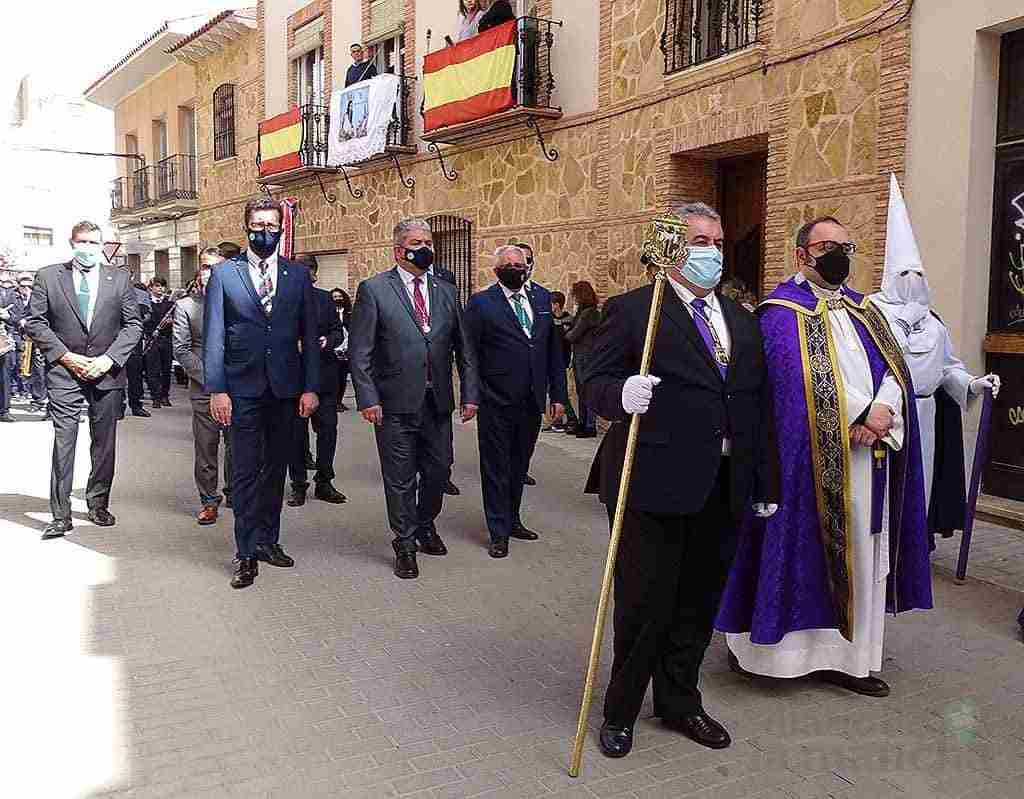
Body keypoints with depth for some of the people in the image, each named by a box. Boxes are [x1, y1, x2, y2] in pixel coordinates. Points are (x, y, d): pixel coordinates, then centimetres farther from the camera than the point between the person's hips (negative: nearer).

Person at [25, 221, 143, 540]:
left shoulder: (119, 278, 5)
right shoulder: (48, 276, 3)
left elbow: (133, 324, 3)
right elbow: (34, 322, 1)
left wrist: (109, 358, -9)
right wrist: (65, 356, -9)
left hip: (107, 371, 1)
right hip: (64, 370, -1)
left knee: (104, 443, 9)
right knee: (63, 442, -4)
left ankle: (98, 504, 24)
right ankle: (60, 515, 2)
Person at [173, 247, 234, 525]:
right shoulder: (185, 305, 5)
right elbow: (181, 349, 0)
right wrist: (208, 378, -9)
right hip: (204, 390, -1)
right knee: (206, 448, 3)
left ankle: (234, 493, 23)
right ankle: (209, 499, 16)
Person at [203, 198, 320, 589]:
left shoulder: (298, 274, 7)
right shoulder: (224, 274, 2)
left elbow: (310, 335, 6)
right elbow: (213, 337, -1)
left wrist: (311, 387, 0)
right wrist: (216, 390, -8)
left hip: (286, 389, 3)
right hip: (243, 389, -2)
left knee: (276, 468, 12)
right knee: (245, 471, -1)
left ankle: (268, 539, 26)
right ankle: (246, 553, 7)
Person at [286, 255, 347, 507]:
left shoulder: (324, 298, 10)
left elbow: (338, 331, 10)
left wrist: (327, 341, -10)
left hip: (324, 375, 3)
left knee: (328, 430, 6)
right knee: (296, 433, 6)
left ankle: (324, 483, 19)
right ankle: (298, 485, 19)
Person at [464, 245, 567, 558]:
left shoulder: (541, 301, 10)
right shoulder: (481, 303, -5)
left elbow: (553, 350, 11)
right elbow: (469, 353, -6)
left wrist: (557, 395, 6)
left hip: (532, 402, 5)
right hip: (497, 404, -4)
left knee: (519, 465, 17)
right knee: (496, 468, 6)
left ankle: (513, 520, 33)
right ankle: (499, 532, 15)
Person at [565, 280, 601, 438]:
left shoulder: (589, 313, -15)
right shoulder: (582, 312, 14)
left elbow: (574, 335, -14)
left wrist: (565, 336, 4)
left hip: (587, 356, -10)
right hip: (579, 357, 10)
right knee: (581, 392, 14)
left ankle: (590, 427, -2)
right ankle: (583, 424, 21)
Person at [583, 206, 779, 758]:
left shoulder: (742, 321, 15)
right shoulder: (631, 310, -4)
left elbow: (760, 405, 15)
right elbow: (594, 382, -8)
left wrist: (766, 484, 13)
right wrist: (621, 395, -31)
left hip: (723, 489, 6)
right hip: (652, 483, -6)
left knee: (699, 603, 16)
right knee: (645, 603, 3)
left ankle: (679, 702, 36)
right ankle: (621, 710, 25)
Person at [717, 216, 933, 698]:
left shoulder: (863, 310, 16)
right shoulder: (784, 311, -5)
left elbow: (894, 370, 7)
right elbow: (805, 379, -18)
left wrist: (880, 415, -13)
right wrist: (862, 418, -17)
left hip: (869, 457, 7)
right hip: (811, 460, -7)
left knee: (861, 556, 10)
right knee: (805, 551, -1)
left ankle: (847, 656, 20)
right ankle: (766, 646, 14)